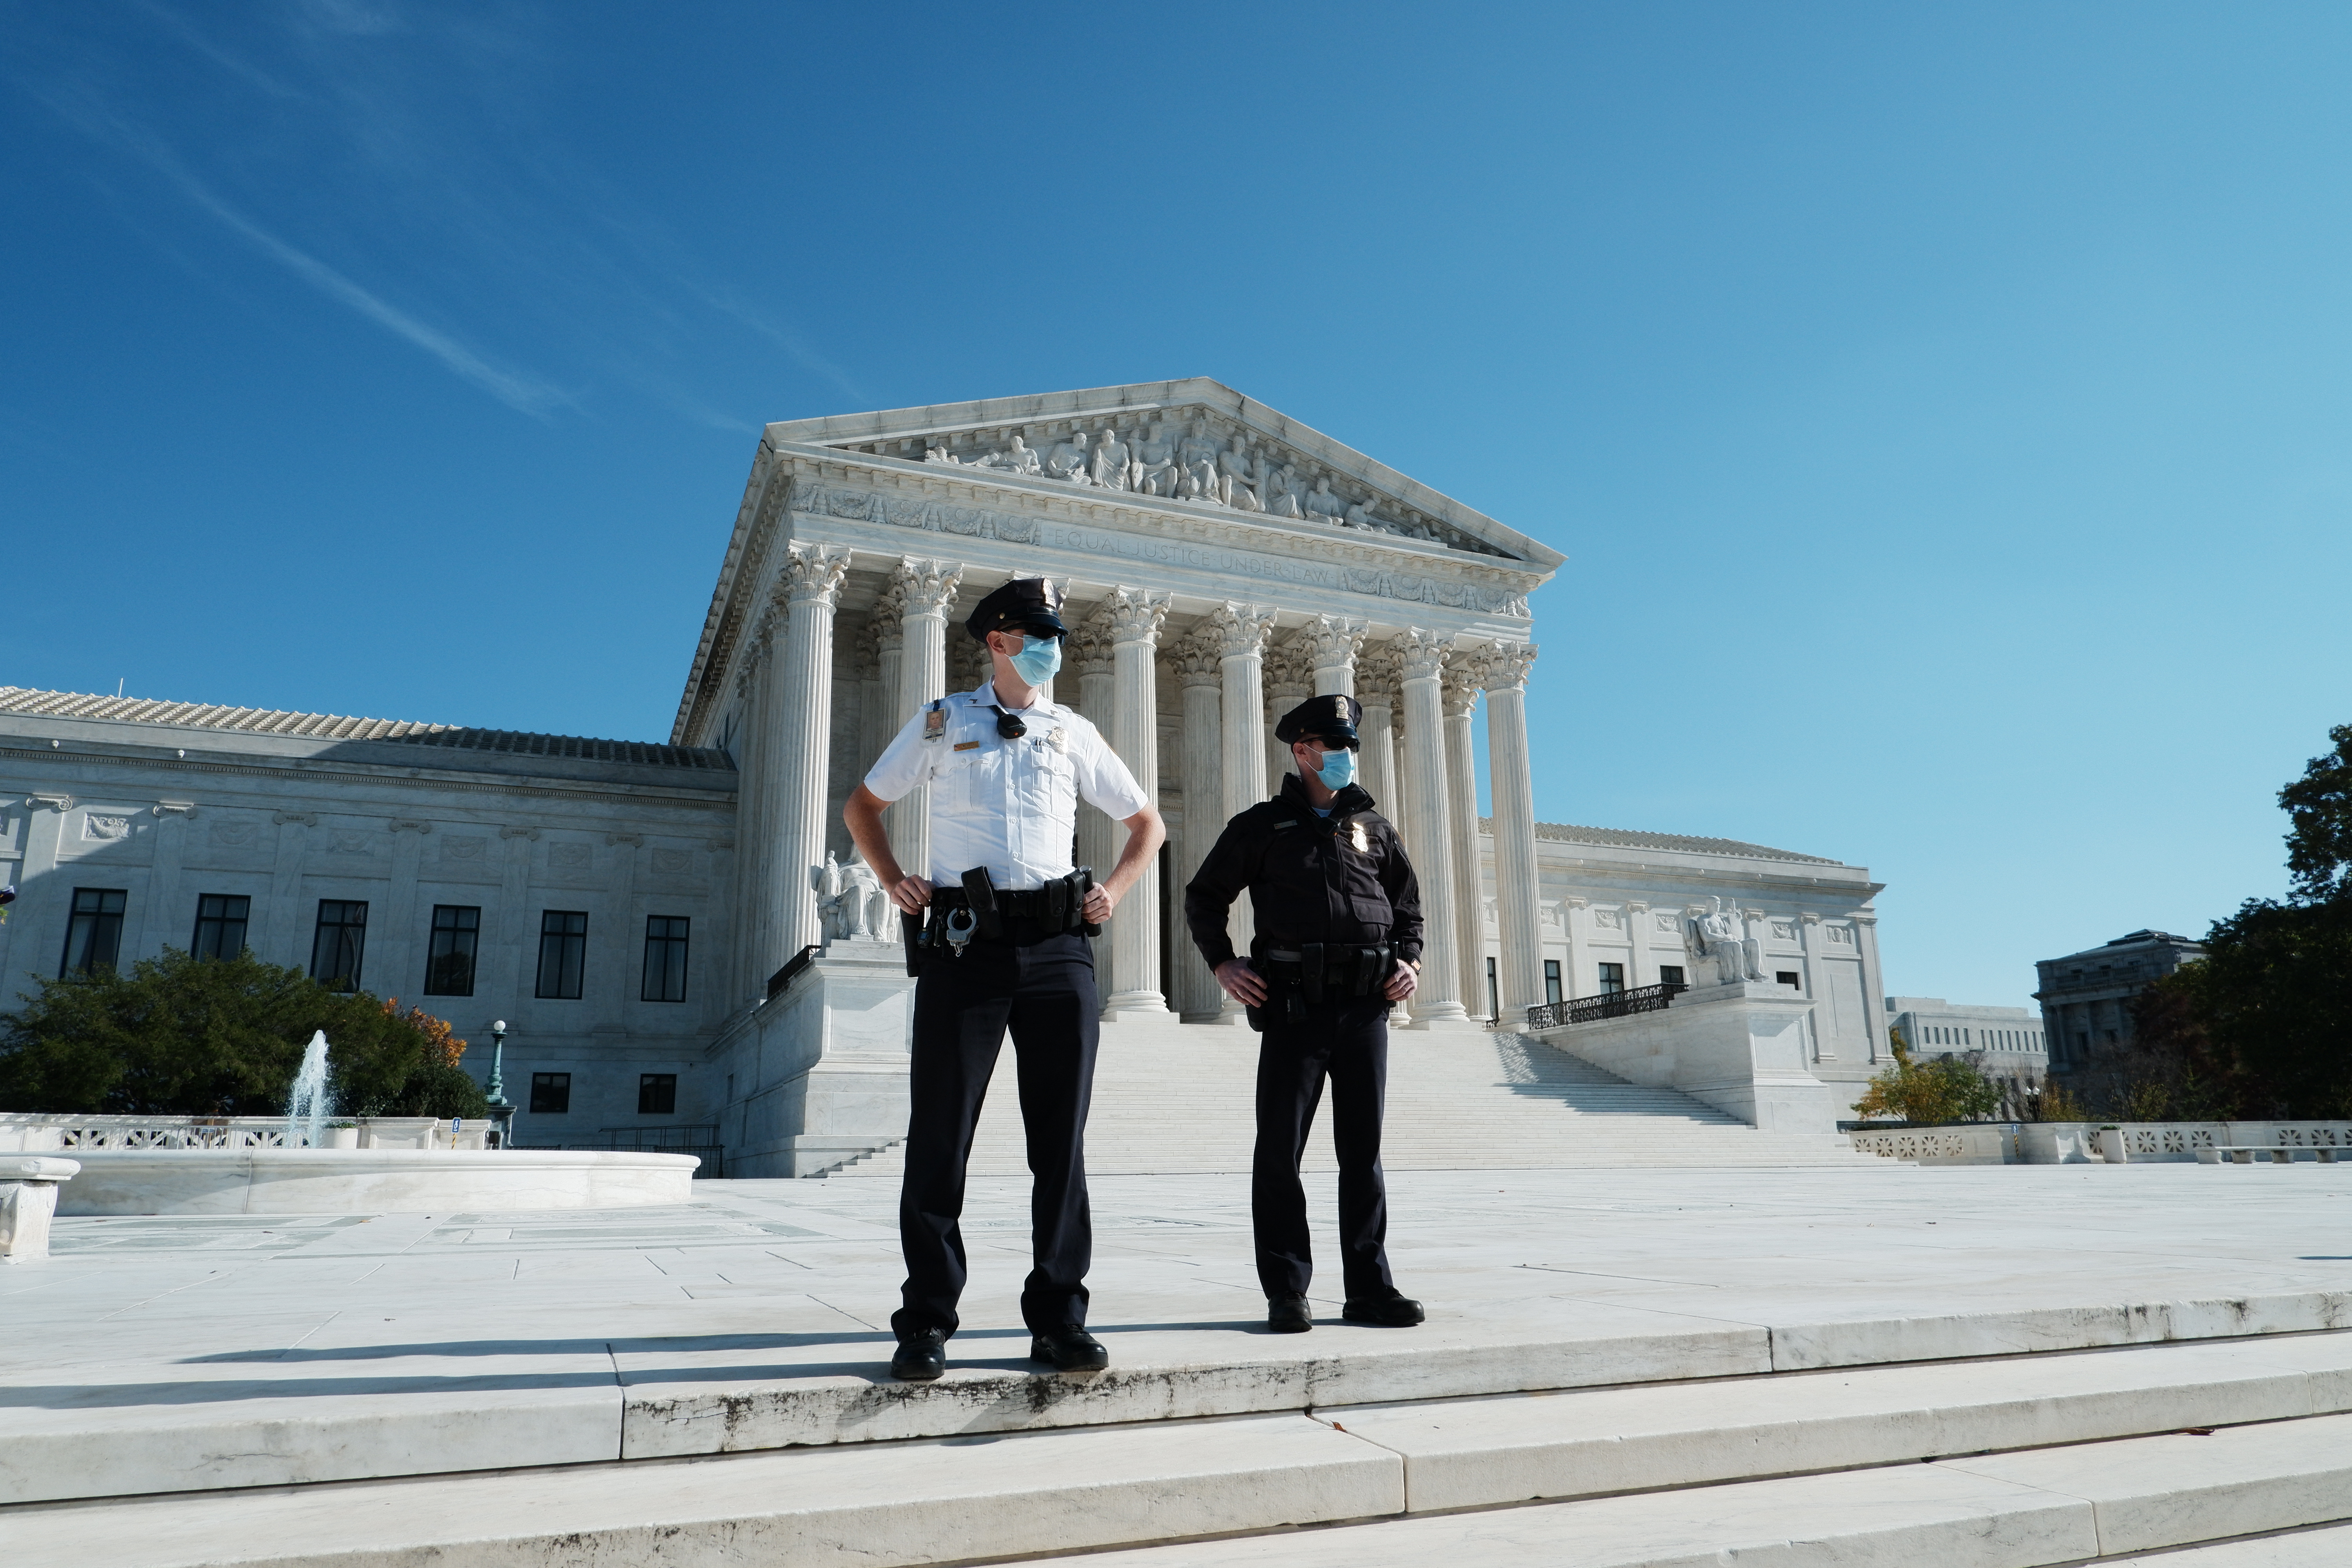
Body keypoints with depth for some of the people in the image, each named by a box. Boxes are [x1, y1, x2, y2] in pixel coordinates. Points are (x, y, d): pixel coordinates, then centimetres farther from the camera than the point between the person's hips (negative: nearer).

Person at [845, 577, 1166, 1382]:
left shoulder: (1073, 733, 15)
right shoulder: (941, 722, 12)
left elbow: (1147, 823, 23)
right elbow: (862, 806, 20)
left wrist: (1113, 889, 8)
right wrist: (894, 880, 6)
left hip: (1057, 947, 2)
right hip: (962, 945, -1)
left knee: (1061, 1139, 2)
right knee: (939, 1136, 0)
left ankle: (1058, 1316, 10)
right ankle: (926, 1321, 9)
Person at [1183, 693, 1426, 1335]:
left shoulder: (1372, 826, 16)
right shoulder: (1262, 825, 7)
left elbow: (1408, 900, 25)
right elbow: (1203, 898, 11)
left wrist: (1410, 959, 9)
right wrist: (1223, 964, -2)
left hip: (1366, 1005, 3)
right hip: (1295, 1005, -3)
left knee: (1363, 1152, 7)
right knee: (1279, 1152, -1)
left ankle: (1369, 1288, 14)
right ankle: (1286, 1293, 7)